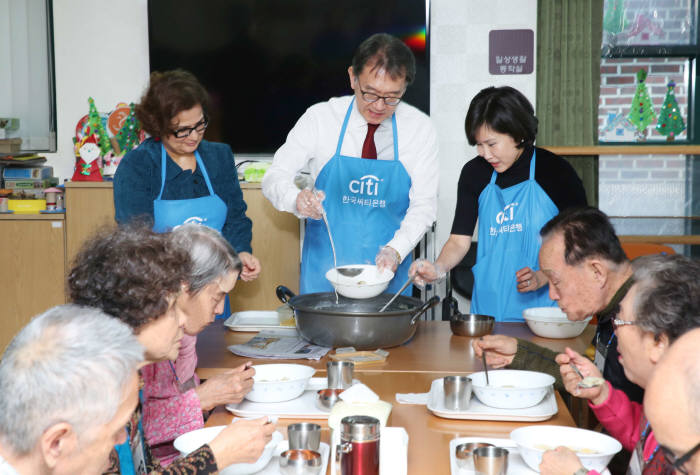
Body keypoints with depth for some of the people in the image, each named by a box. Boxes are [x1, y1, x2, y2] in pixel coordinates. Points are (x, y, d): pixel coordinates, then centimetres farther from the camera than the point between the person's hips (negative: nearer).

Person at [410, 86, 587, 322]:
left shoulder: (555, 171, -6)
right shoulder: (474, 173, 5)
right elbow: (459, 240, 4)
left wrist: (542, 277, -16)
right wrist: (438, 268, -16)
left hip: (543, 303, -3)